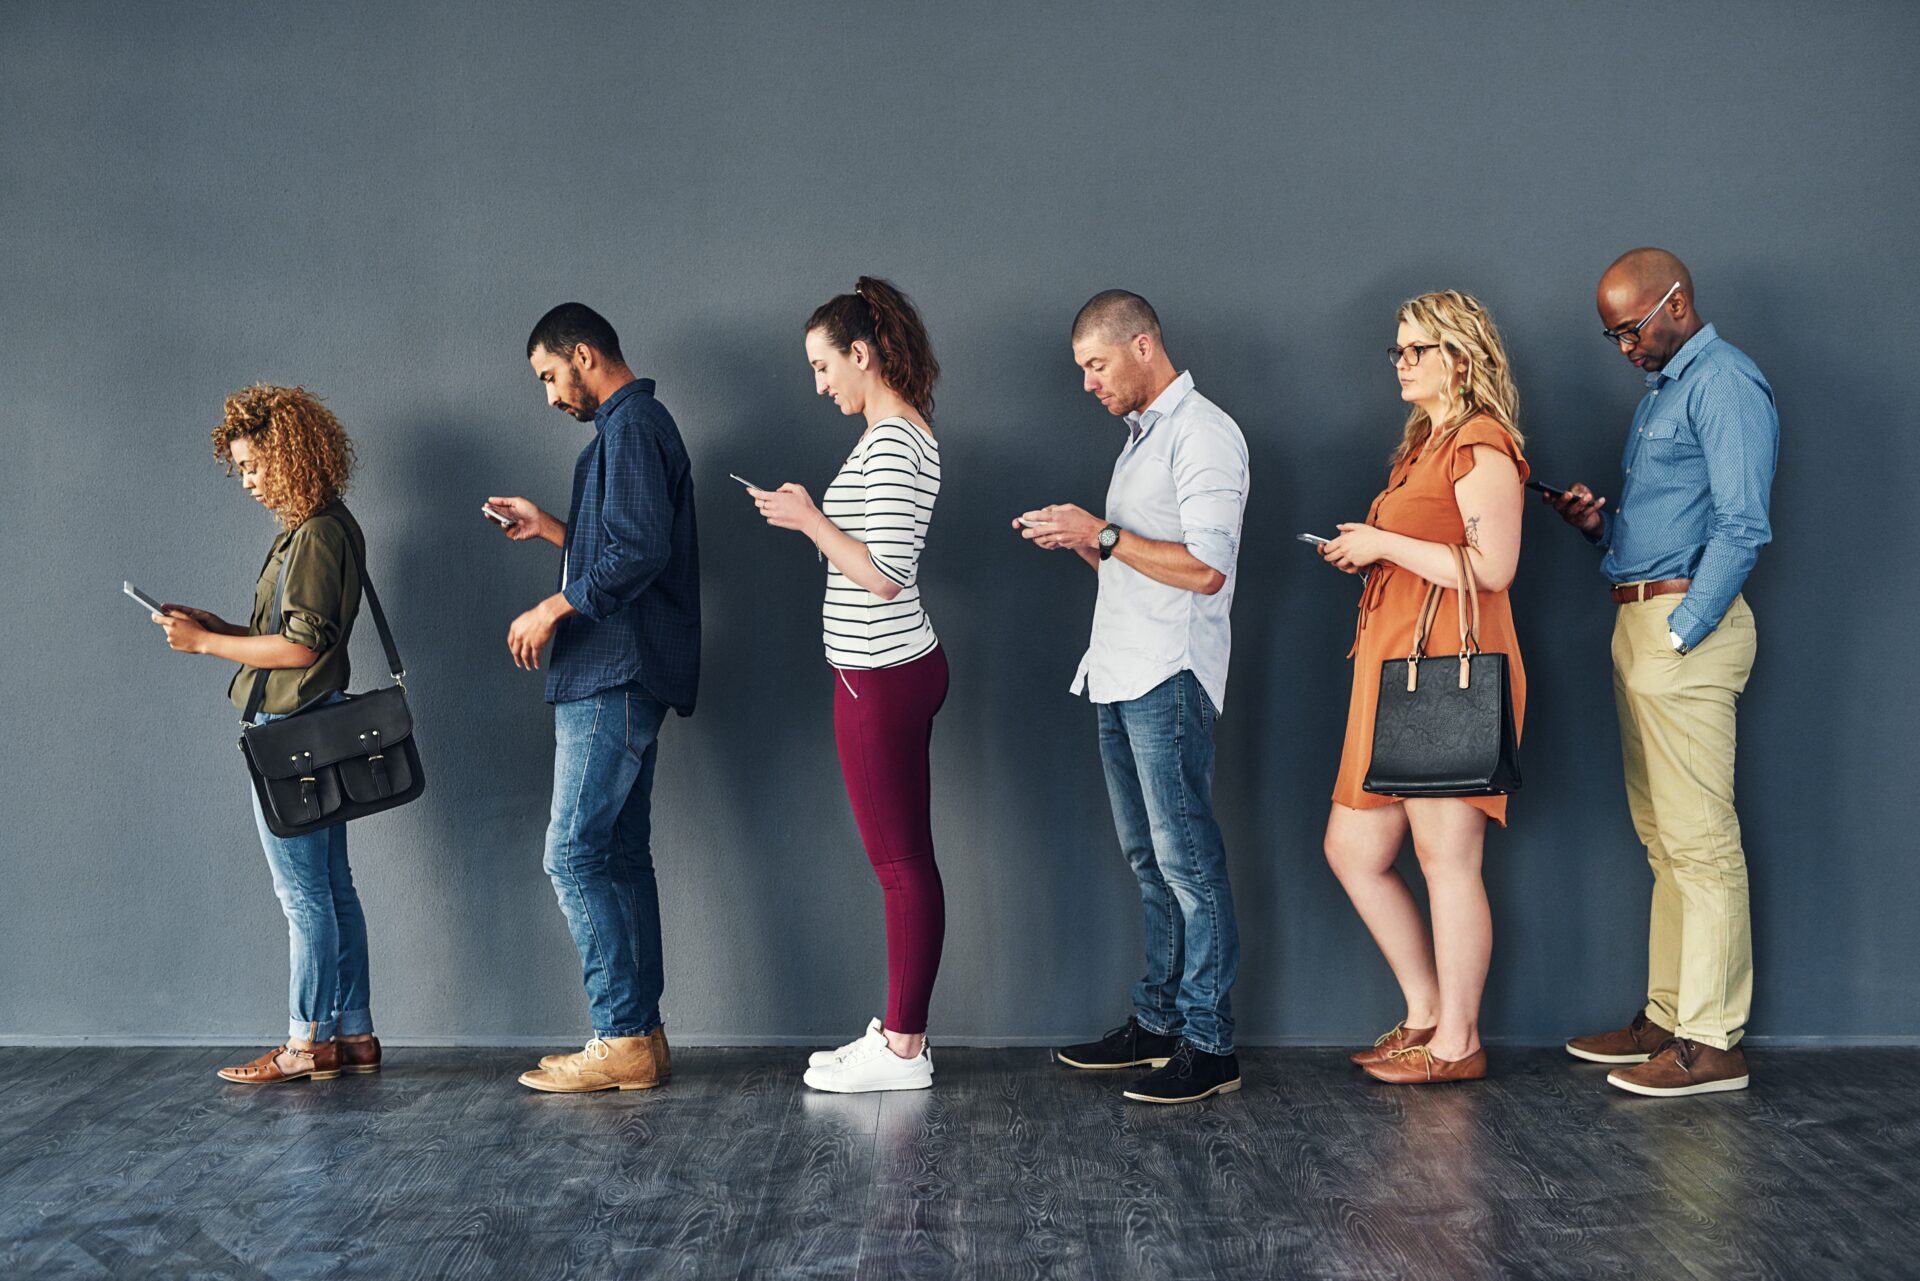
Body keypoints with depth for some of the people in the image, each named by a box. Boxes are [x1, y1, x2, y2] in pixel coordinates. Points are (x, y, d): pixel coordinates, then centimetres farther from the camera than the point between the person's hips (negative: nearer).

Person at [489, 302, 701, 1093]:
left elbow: (640, 551, -22)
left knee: (574, 855, -10)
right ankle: (642, 1037, 12)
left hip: (616, 678, -11)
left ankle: (622, 1041, -8)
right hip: (621, 678, 11)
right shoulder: (633, 424, 22)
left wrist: (554, 610, -16)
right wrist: (546, 528, 23)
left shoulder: (630, 426, -11)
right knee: (622, 856, 10)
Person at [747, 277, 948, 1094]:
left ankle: (903, 1052, 6)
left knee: (902, 864, -3)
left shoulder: (889, 443, -17)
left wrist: (811, 521, -13)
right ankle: (900, 1033, 21)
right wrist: (813, 515, 9)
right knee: (905, 860, 13)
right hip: (904, 665, 10)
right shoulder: (910, 433, 14)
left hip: (879, 680, -10)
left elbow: (885, 576, -24)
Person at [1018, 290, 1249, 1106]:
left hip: (1168, 678, -9)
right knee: (1149, 860, 13)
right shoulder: (1140, 436, 19)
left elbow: (1205, 569, -20)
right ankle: (1157, 1022, 20)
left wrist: (1102, 534, -16)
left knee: (1187, 860, -7)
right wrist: (1077, 540, 5)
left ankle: (1209, 1045, -2)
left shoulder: (1203, 434, -11)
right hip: (1119, 673, 9)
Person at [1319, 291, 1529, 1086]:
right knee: (1352, 850, 11)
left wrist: (1387, 543, -13)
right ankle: (1425, 1013, 22)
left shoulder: (1482, 446, -9)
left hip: (1450, 667, -10)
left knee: (1446, 859, -3)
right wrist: (1366, 552, 10)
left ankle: (1457, 1044, 8)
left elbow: (1491, 567, -19)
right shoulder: (1424, 444, 21)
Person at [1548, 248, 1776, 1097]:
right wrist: (1600, 523, 7)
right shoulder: (1660, 389, 21)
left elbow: (1741, 527, -18)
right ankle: (1667, 1017, 19)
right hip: (1639, 620, 10)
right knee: (1663, 838, 12)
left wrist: (1681, 632, -19)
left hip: (1687, 622, -10)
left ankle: (1712, 1042, -5)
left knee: (1700, 840, -8)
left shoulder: (1724, 382, -9)